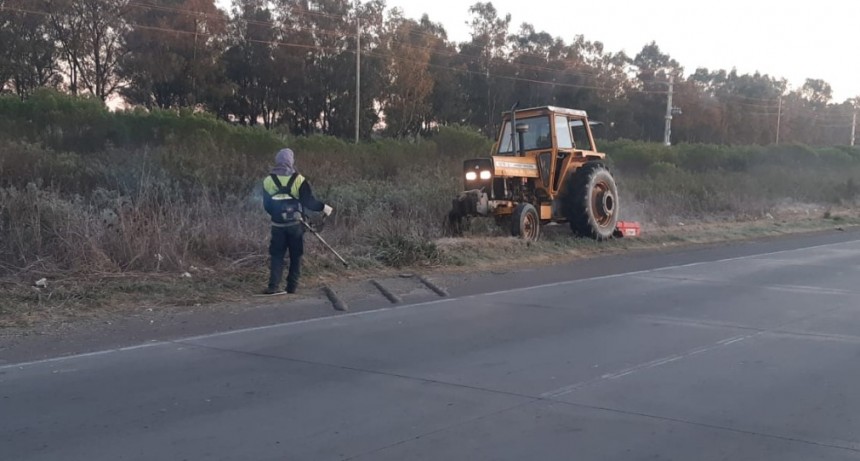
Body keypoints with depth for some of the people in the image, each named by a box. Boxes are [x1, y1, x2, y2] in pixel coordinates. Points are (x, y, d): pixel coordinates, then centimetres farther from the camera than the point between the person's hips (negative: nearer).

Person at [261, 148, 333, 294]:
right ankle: (292, 287, 10)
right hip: (295, 224, -1)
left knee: (277, 255, 7)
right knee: (296, 256, 10)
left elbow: (267, 206, 4)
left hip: (278, 225, 1)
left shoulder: (268, 181, -3)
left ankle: (273, 286, -5)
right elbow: (309, 201, -12)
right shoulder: (299, 180, -11)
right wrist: (323, 207, 4)